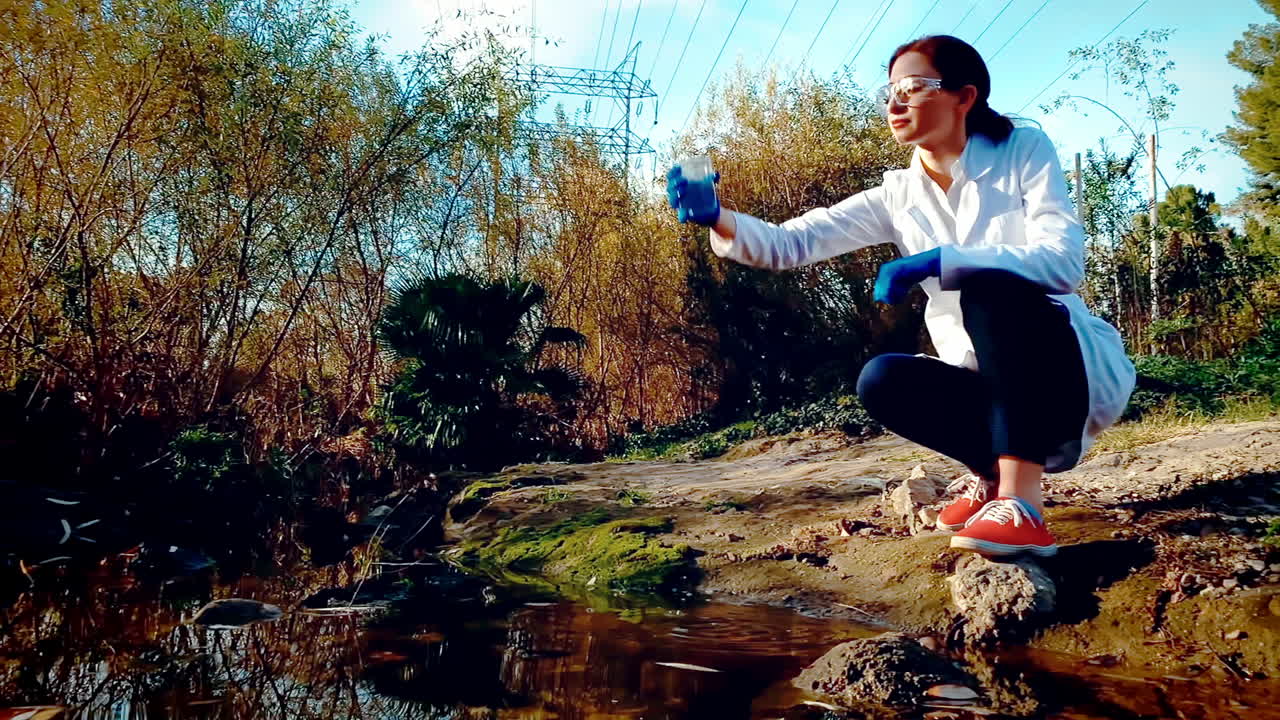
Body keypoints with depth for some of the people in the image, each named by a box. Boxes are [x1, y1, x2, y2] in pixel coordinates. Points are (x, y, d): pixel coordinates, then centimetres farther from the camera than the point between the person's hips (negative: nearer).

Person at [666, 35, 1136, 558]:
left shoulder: (1024, 151, -7)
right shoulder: (897, 197, 1)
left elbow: (1063, 261, -22)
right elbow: (789, 244, -9)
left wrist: (933, 261, -30)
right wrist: (717, 219, -29)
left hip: (1079, 369, -3)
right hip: (993, 383, 4)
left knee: (990, 284, -31)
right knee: (882, 381, -23)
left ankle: (1020, 502, -35)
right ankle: (991, 470, 1)